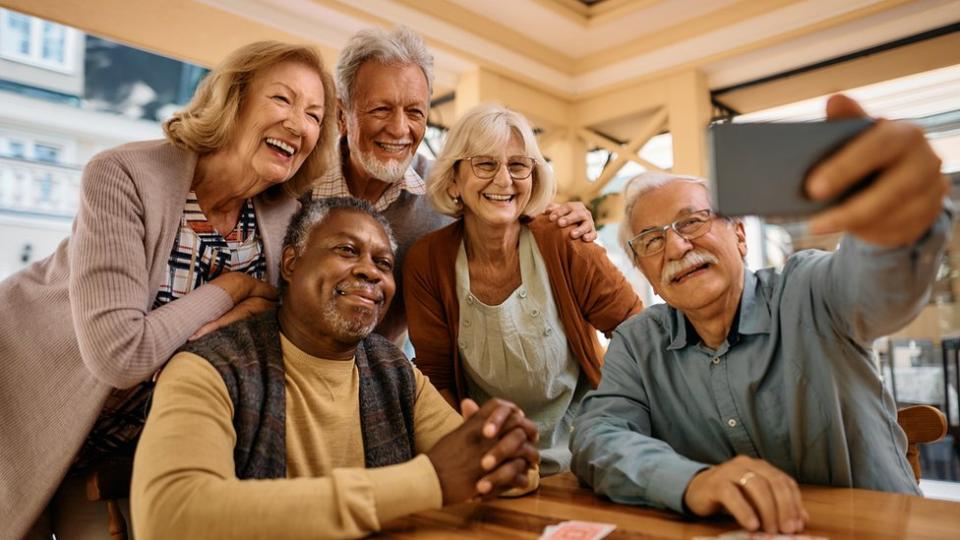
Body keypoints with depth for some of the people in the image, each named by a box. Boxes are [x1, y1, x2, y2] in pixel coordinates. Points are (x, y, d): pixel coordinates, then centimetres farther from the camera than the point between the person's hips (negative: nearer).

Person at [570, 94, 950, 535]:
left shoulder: (807, 293, -7)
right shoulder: (637, 345, 0)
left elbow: (877, 287, -27)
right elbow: (597, 438, -12)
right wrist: (691, 481, -29)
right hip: (721, 532, 1)